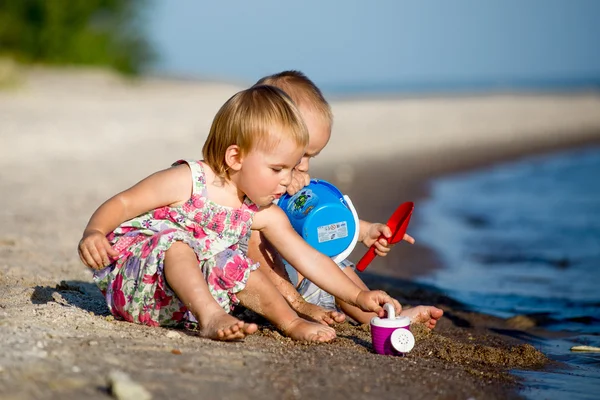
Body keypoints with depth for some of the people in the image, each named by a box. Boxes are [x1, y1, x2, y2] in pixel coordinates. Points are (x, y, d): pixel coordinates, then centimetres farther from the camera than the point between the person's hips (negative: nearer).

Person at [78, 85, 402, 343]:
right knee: (172, 240, -32)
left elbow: (308, 258, 4)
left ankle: (289, 322, 1)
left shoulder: (263, 214, 2)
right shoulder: (187, 180, -17)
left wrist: (358, 296, -2)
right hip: (129, 275, -7)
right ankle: (211, 317, -46)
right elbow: (121, 204, -14)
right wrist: (93, 234, -33)